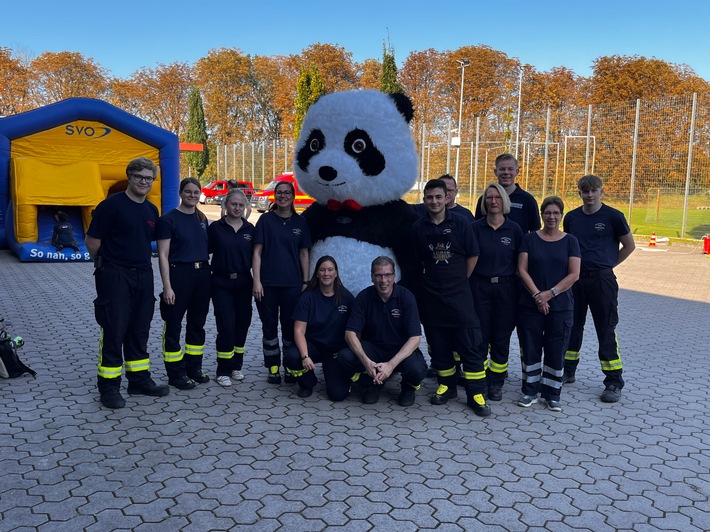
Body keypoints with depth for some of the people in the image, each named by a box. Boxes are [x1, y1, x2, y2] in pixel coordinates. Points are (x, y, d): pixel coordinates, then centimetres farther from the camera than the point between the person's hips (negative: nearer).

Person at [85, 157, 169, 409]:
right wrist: (106, 263, 4)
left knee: (139, 330, 13)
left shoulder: (152, 210, 10)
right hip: (115, 276, -6)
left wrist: (143, 261, 14)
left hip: (143, 275, 7)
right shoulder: (112, 205, -10)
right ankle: (109, 386, 7)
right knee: (114, 331, -2)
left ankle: (139, 379, 24)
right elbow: (92, 241, -8)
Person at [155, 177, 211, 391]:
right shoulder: (168, 219, -6)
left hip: (202, 274, 6)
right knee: (173, 325, 1)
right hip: (179, 273, -6)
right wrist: (167, 286, -15)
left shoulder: (202, 219, 12)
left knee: (197, 323, 13)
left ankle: (194, 367, 25)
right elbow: (163, 255, -9)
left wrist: (209, 277, 10)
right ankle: (175, 373, 9)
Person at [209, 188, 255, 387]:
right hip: (221, 283, -3)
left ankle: (236, 366, 23)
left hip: (243, 283, 3)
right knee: (226, 326, -8)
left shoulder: (249, 229, 6)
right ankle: (223, 371, 3)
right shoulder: (215, 227, -1)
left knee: (242, 324, 7)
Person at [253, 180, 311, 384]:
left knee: (291, 326, 6)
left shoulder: (300, 222, 6)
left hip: (292, 283, 1)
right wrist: (256, 280, -8)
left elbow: (304, 254, 9)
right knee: (269, 326, 6)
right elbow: (257, 252, 0)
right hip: (267, 283, -1)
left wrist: (305, 282, 4)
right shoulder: (266, 220, 1)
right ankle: (273, 368, 16)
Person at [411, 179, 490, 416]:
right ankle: (446, 385, 25)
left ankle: (476, 393, 2)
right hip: (430, 294, 3)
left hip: (458, 293, -2)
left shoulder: (460, 223, -3)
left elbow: (472, 255, 2)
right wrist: (432, 278, 8)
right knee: (437, 342, 9)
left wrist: (460, 280, 3)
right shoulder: (418, 227, 4)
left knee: (470, 342, -5)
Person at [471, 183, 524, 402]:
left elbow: (521, 263, 6)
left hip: (506, 287, 1)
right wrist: (468, 284, -5)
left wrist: (520, 288, 1)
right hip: (480, 286, -1)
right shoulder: (475, 228, 0)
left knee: (501, 337, 6)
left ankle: (496, 382, 17)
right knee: (480, 336, 1)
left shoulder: (514, 229, 2)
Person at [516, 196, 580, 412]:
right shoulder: (530, 239, 4)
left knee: (556, 351, 4)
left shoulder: (570, 241, 4)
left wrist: (550, 293, -12)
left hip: (560, 306, 0)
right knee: (530, 349, 5)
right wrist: (537, 294, -13)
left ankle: (552, 394, 17)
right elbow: (522, 270, -2)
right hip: (530, 305, 0)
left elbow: (574, 274, -3)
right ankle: (530, 391, 18)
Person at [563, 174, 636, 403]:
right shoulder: (572, 217, 6)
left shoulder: (613, 216, -5)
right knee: (572, 326, 13)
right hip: (575, 278, 4)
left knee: (606, 331, -1)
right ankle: (567, 372, 28)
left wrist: (608, 264, 3)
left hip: (601, 280, -4)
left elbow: (629, 245, 3)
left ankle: (614, 383, 6)